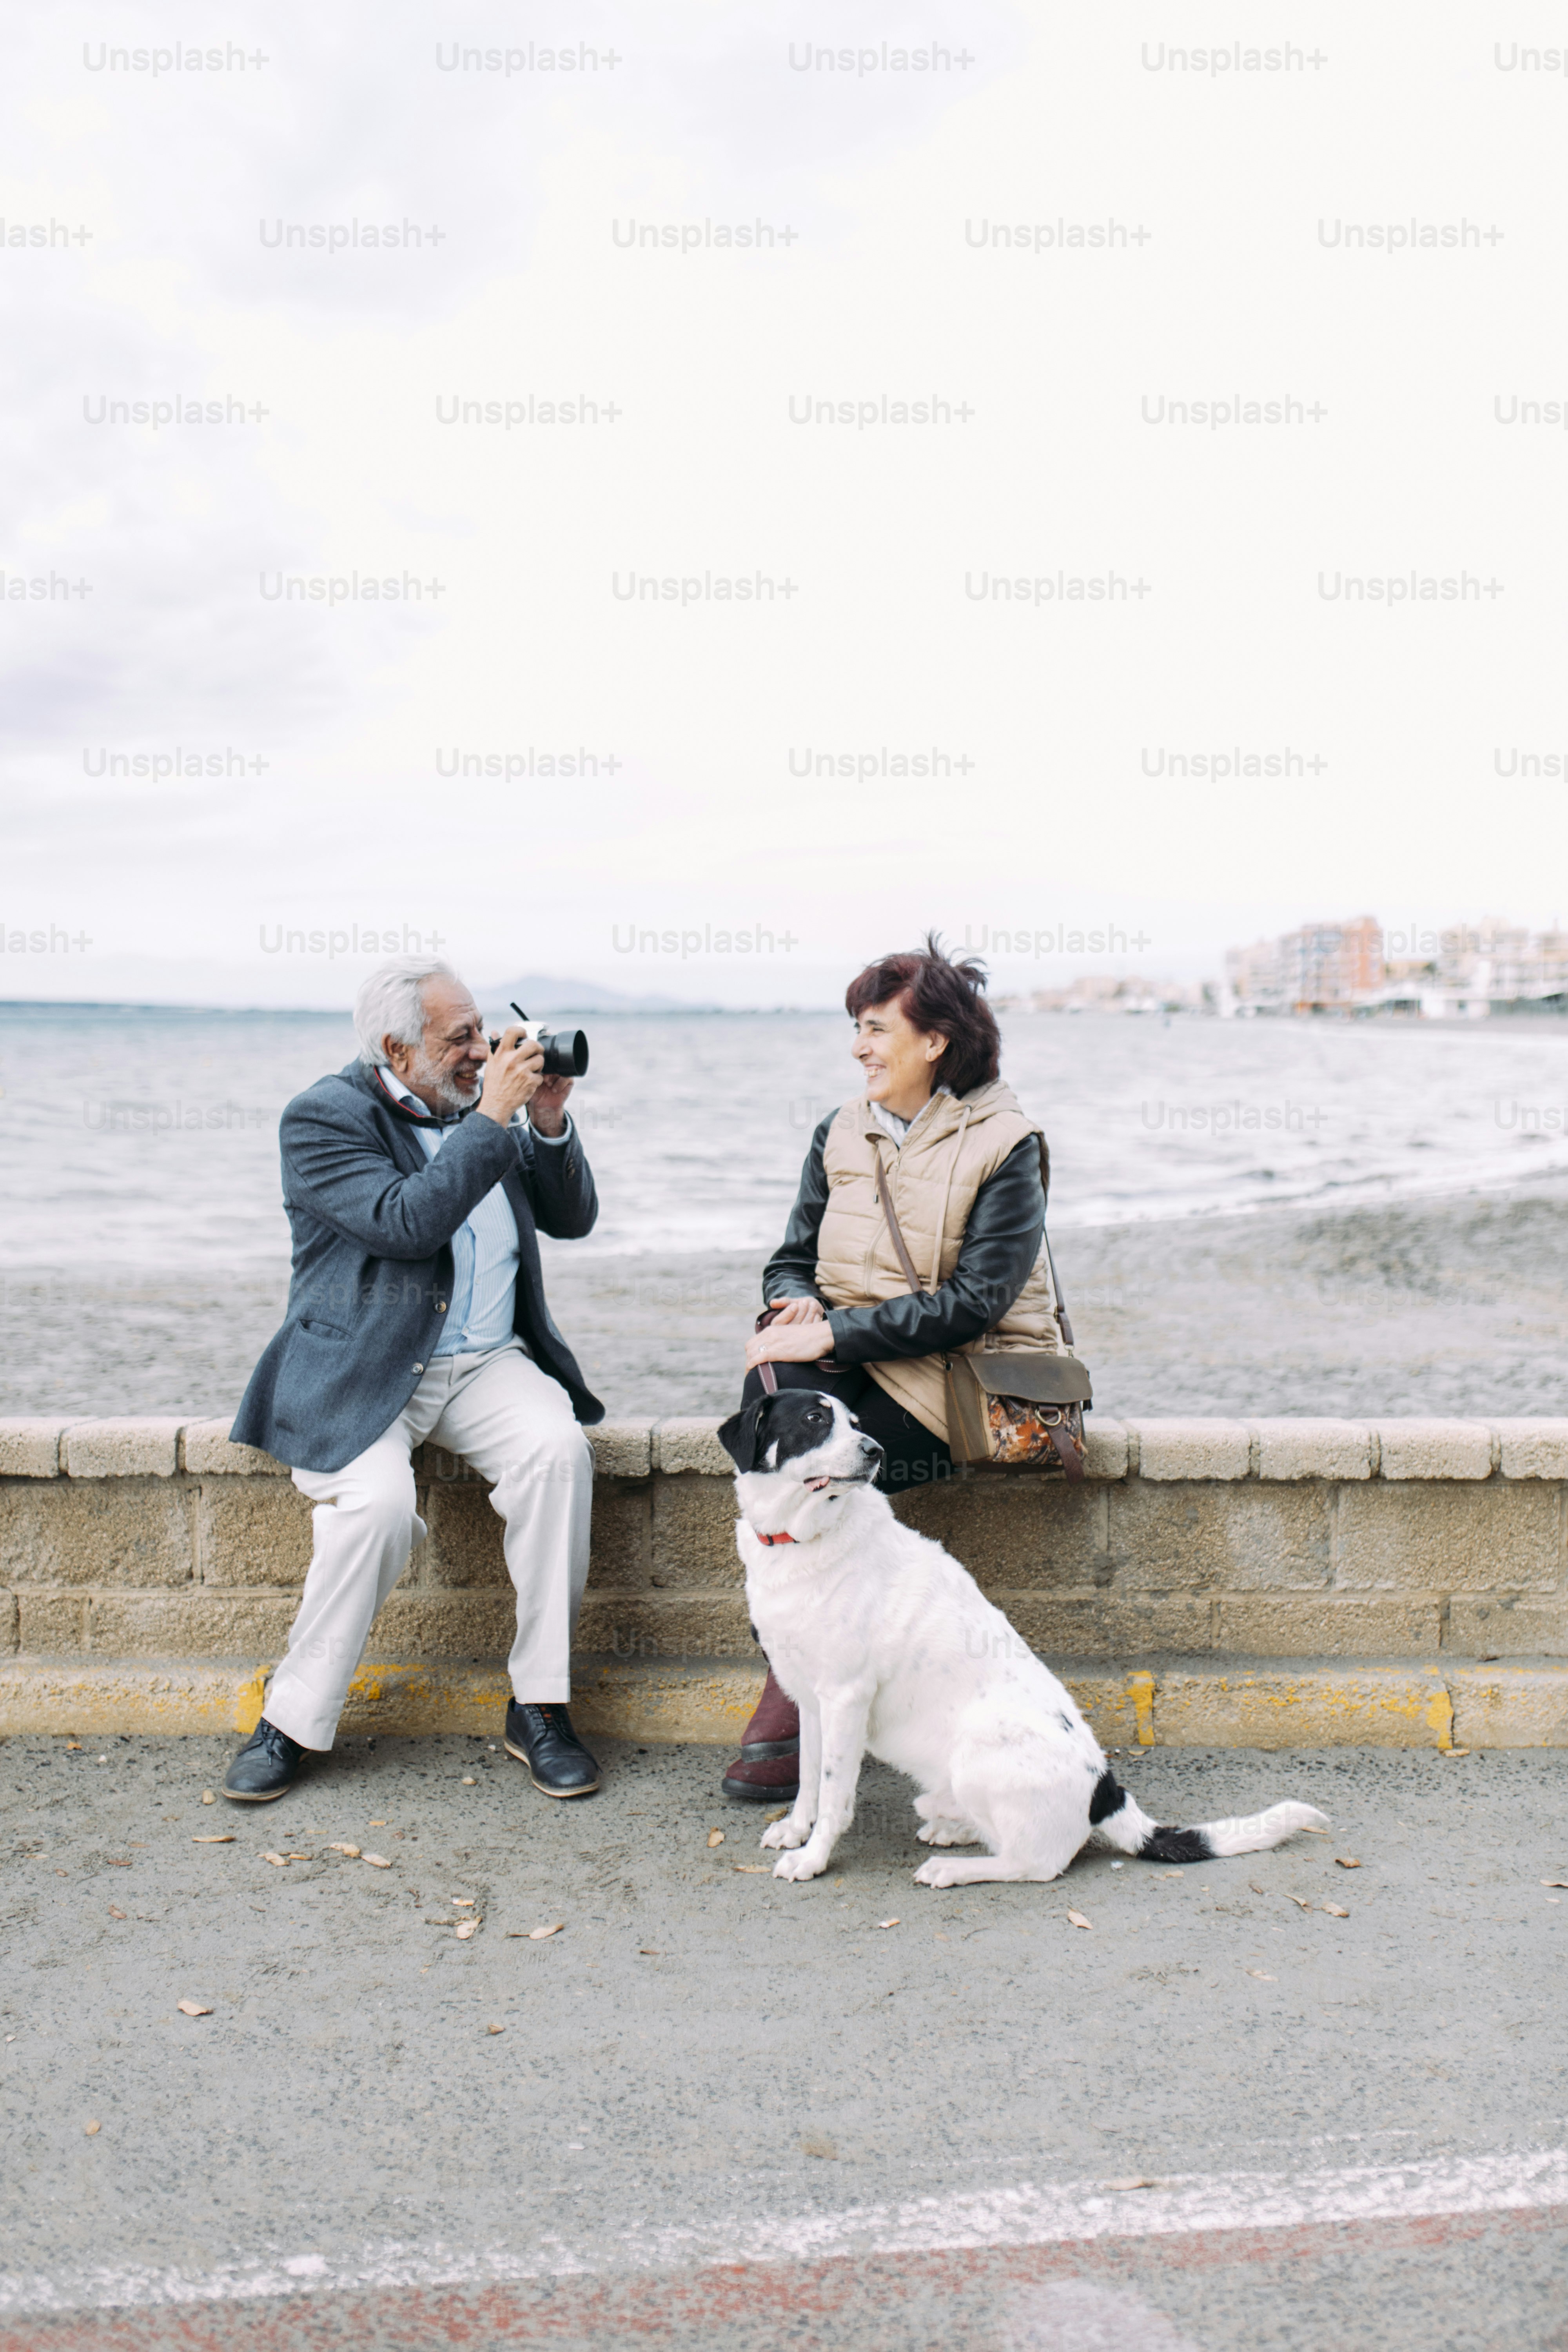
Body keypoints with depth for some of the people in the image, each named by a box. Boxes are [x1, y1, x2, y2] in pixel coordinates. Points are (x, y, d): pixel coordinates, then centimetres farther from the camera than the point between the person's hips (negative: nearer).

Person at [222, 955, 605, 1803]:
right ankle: (290, 1721, -8)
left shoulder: (479, 1100, 12)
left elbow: (571, 1218, 13)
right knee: (379, 1499, -31)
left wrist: (549, 1123, -3)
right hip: (360, 1371, -4)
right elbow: (405, 1223, -22)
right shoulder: (324, 1118, -6)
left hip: (484, 1365, 5)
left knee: (558, 1446, -25)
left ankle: (538, 1706, -13)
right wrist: (493, 1117, -20)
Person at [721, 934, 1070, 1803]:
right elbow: (791, 1259, 15)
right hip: (850, 1363, 5)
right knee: (771, 1388, -29)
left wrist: (835, 1332, -21)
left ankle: (797, 1691, -14)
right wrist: (796, 1305, -10)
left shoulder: (1004, 1145, -6)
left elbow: (974, 1301, -15)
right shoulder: (841, 1134, 14)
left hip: (958, 1376, -5)